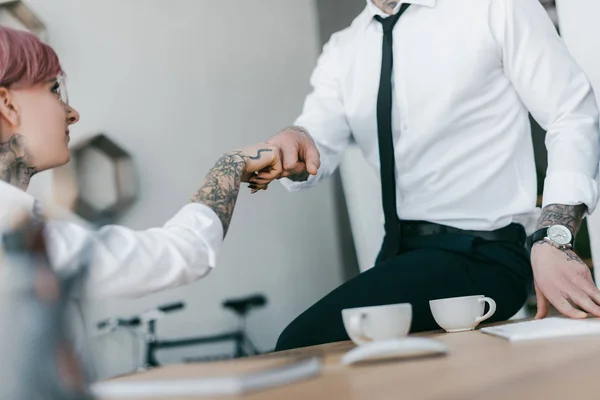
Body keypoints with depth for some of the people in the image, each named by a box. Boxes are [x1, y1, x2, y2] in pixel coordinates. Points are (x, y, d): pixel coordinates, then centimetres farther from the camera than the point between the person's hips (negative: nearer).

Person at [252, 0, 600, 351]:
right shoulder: (342, 51, 12)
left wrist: (554, 241, -20)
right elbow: (320, 137, -1)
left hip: (480, 254, -6)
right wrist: (293, 146, -26)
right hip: (398, 256, 6)